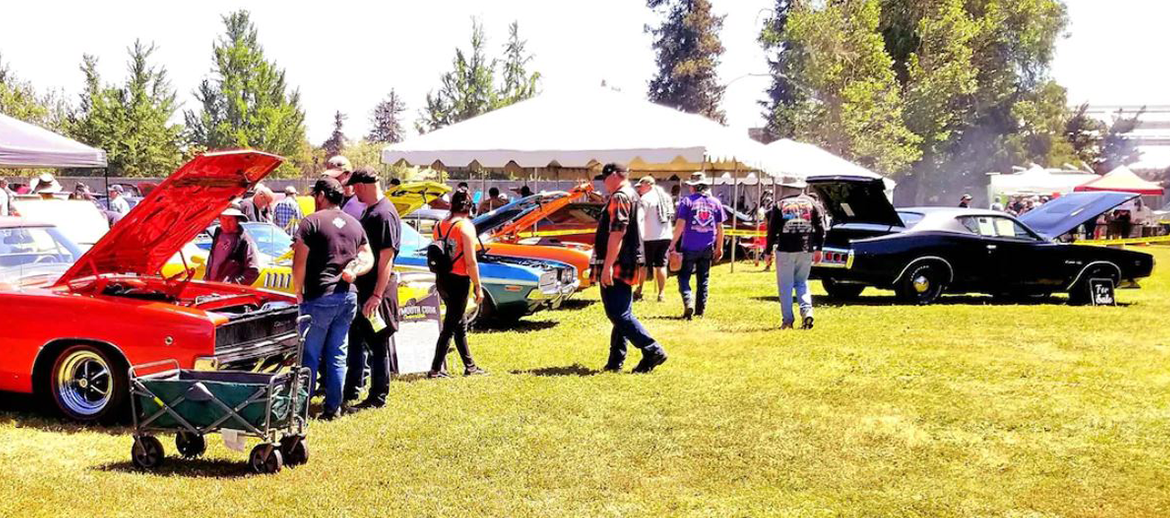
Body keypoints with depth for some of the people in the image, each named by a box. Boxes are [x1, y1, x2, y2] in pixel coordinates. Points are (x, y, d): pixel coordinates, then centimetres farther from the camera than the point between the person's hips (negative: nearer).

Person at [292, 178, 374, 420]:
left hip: (320, 297, -6)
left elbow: (299, 262, -10)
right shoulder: (355, 225, 14)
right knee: (337, 355, 10)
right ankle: (333, 407, 11)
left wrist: (298, 290, 1)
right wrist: (354, 271, -1)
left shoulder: (312, 221, -6)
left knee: (309, 355, 2)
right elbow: (368, 258, 16)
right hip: (348, 296, 6)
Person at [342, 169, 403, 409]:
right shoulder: (370, 211, 13)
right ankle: (351, 390, 28)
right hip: (362, 289, 10)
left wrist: (377, 294, -26)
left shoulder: (384, 214, -18)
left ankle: (378, 397, 8)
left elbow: (386, 257, -23)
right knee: (355, 340, 17)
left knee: (378, 344, 0)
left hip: (377, 291, -10)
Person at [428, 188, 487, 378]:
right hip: (459, 280, -7)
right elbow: (471, 261, -16)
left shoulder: (439, 225, 7)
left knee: (460, 325, 18)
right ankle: (436, 369, 0)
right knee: (450, 326, 0)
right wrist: (478, 287, -10)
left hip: (441, 279, 7)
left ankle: (470, 366, 27)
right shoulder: (466, 226, -13)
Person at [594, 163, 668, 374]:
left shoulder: (619, 198, -14)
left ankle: (653, 350, -12)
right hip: (627, 267, 11)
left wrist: (607, 266, -25)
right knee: (622, 314, 10)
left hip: (616, 267, -11)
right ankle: (615, 361, 14)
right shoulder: (633, 197, 19)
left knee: (619, 314, -10)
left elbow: (617, 233, -23)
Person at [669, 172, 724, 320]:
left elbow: (680, 224, -11)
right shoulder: (715, 202, 6)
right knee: (703, 279, 12)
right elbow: (720, 227, 8)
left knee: (684, 277, 3)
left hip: (689, 247, -4)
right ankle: (700, 310, 15)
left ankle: (688, 302, -19)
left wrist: (673, 244, -5)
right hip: (707, 247, 4)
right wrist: (719, 247, 17)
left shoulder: (687, 201, -6)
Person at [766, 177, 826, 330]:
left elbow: (772, 230, -2)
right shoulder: (812, 203, 6)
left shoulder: (780, 205, -1)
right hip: (806, 250, 3)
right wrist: (818, 248, 7)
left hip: (785, 250, -3)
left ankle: (787, 320, 4)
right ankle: (807, 310, -7)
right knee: (802, 282, 16)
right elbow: (820, 226, 3)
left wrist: (768, 251, 5)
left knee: (785, 286, 5)